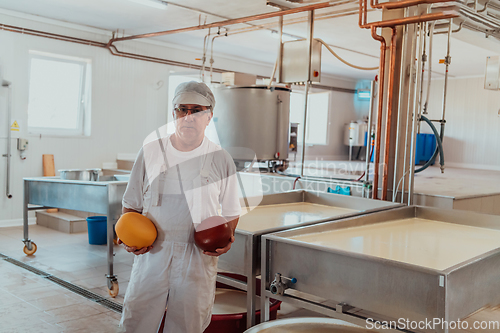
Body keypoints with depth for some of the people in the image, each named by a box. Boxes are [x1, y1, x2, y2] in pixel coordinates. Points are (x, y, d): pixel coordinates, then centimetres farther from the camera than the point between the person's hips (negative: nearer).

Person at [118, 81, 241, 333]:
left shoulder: (220, 160, 2)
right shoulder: (151, 151, 3)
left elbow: (231, 211, 11)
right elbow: (131, 203, 10)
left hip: (198, 258, 0)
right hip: (152, 253, 1)